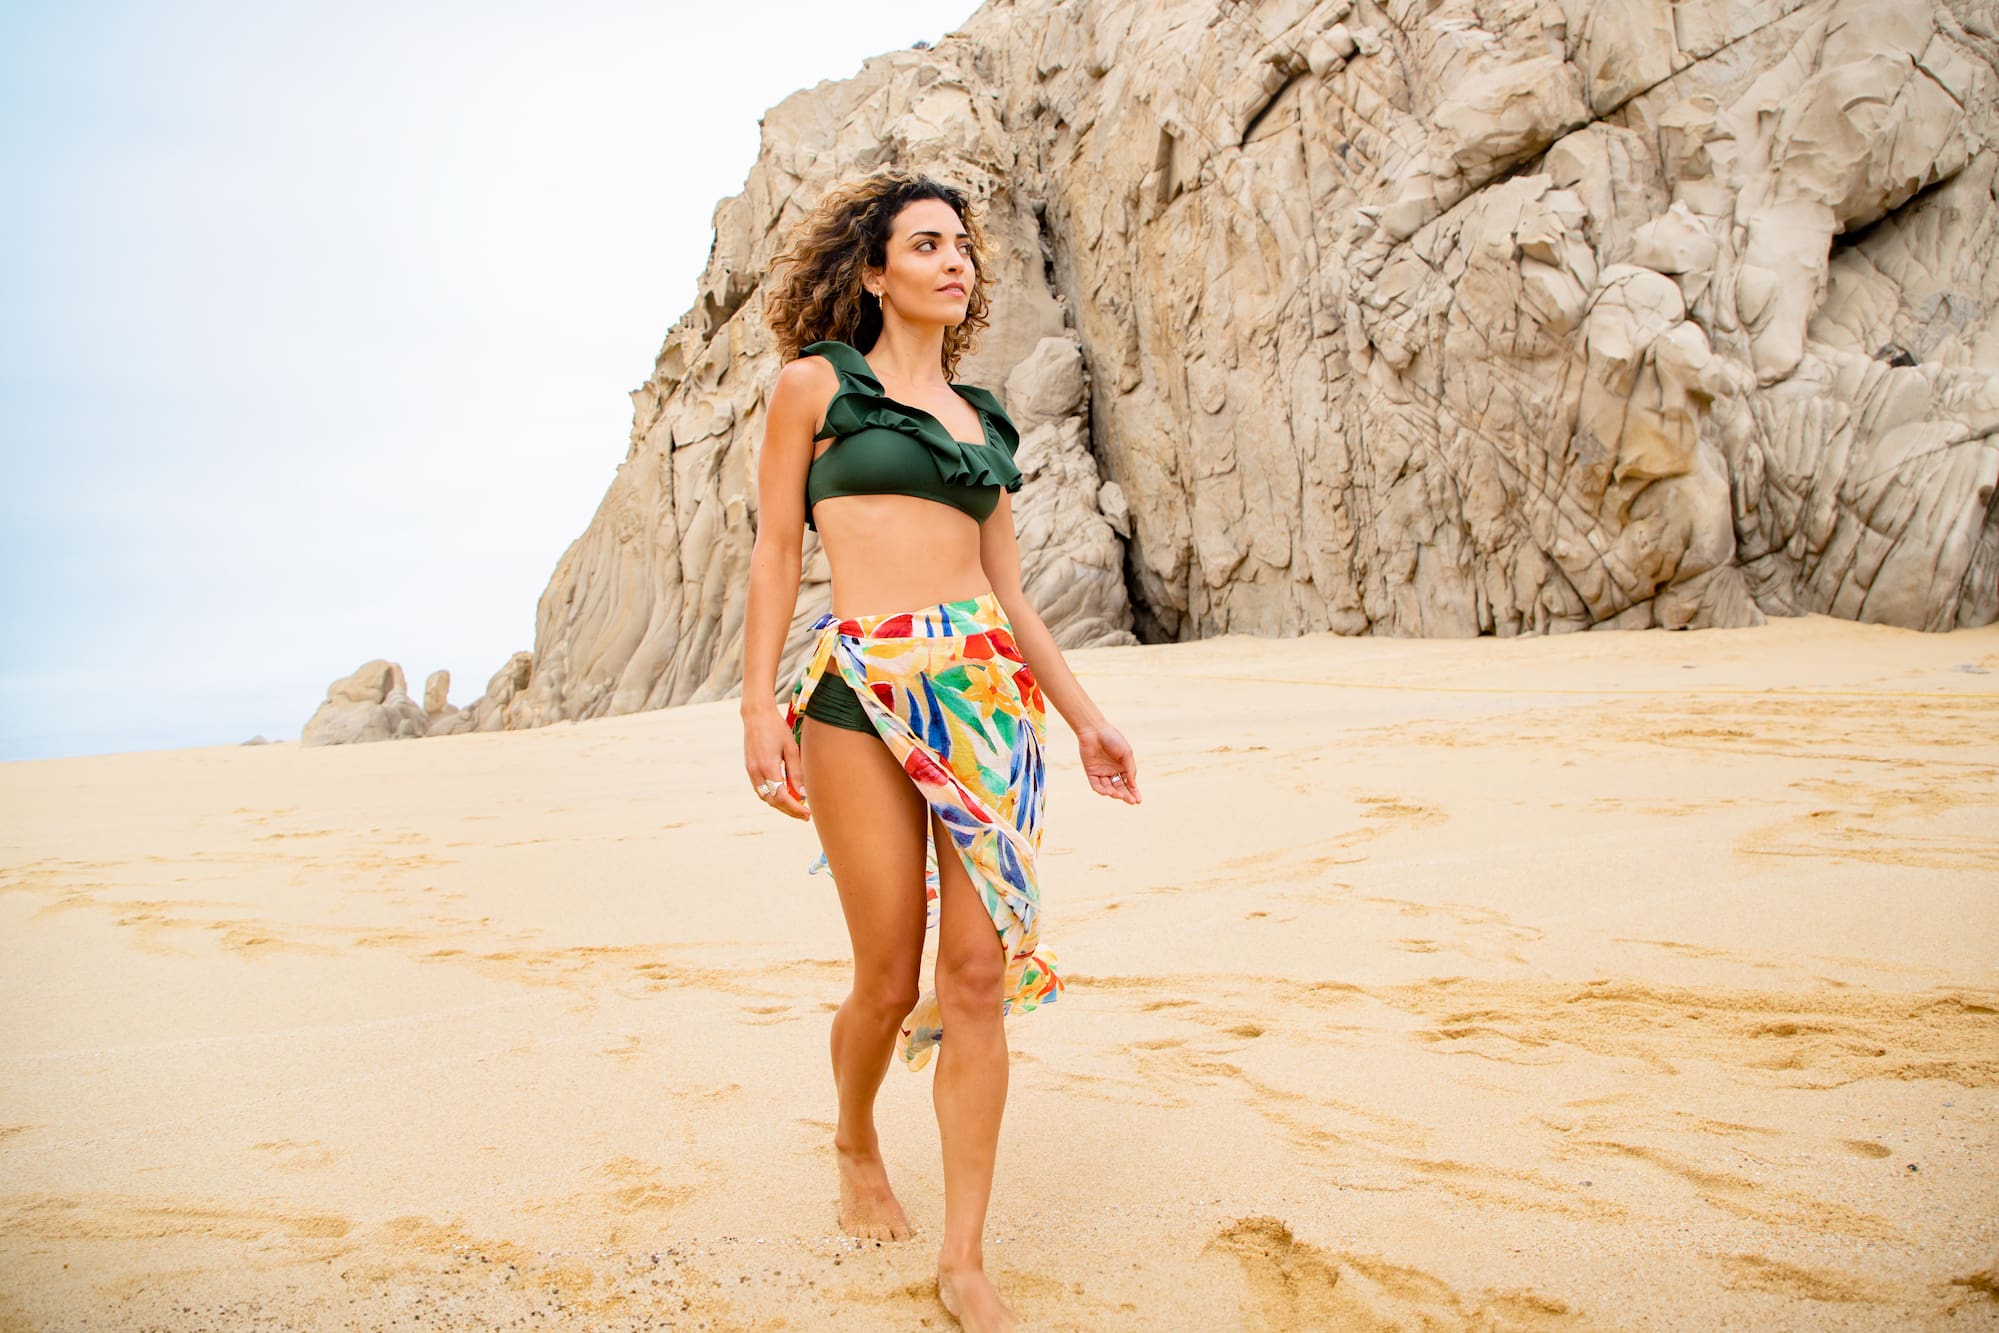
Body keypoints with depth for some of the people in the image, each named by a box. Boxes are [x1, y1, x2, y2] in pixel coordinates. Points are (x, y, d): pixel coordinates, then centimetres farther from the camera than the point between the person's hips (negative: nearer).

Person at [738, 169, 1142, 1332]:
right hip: (865, 690, -4)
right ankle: (857, 1146, 35)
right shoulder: (817, 383, 7)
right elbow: (776, 551, 3)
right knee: (890, 975, 1)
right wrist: (761, 708, -6)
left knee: (979, 972, -1)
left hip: (988, 688, 4)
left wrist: (1085, 713, 14)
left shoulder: (983, 416, 19)